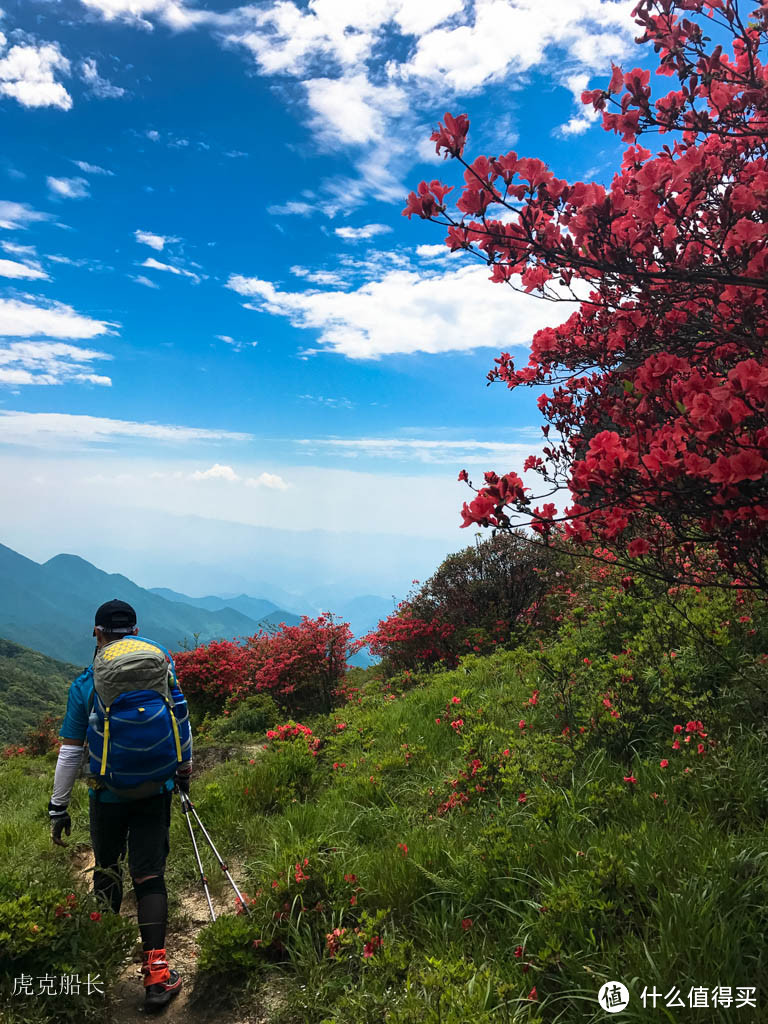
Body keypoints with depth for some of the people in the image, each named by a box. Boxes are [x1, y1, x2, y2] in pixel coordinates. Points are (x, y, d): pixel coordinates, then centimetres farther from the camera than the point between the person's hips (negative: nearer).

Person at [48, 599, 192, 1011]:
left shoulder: (84, 685, -10)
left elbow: (70, 753, -7)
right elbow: (180, 726, 2)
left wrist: (58, 808, 4)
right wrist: (183, 772, 17)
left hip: (108, 796, -1)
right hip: (155, 793, 1)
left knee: (106, 870, 21)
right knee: (149, 877, 6)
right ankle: (156, 974, 4)